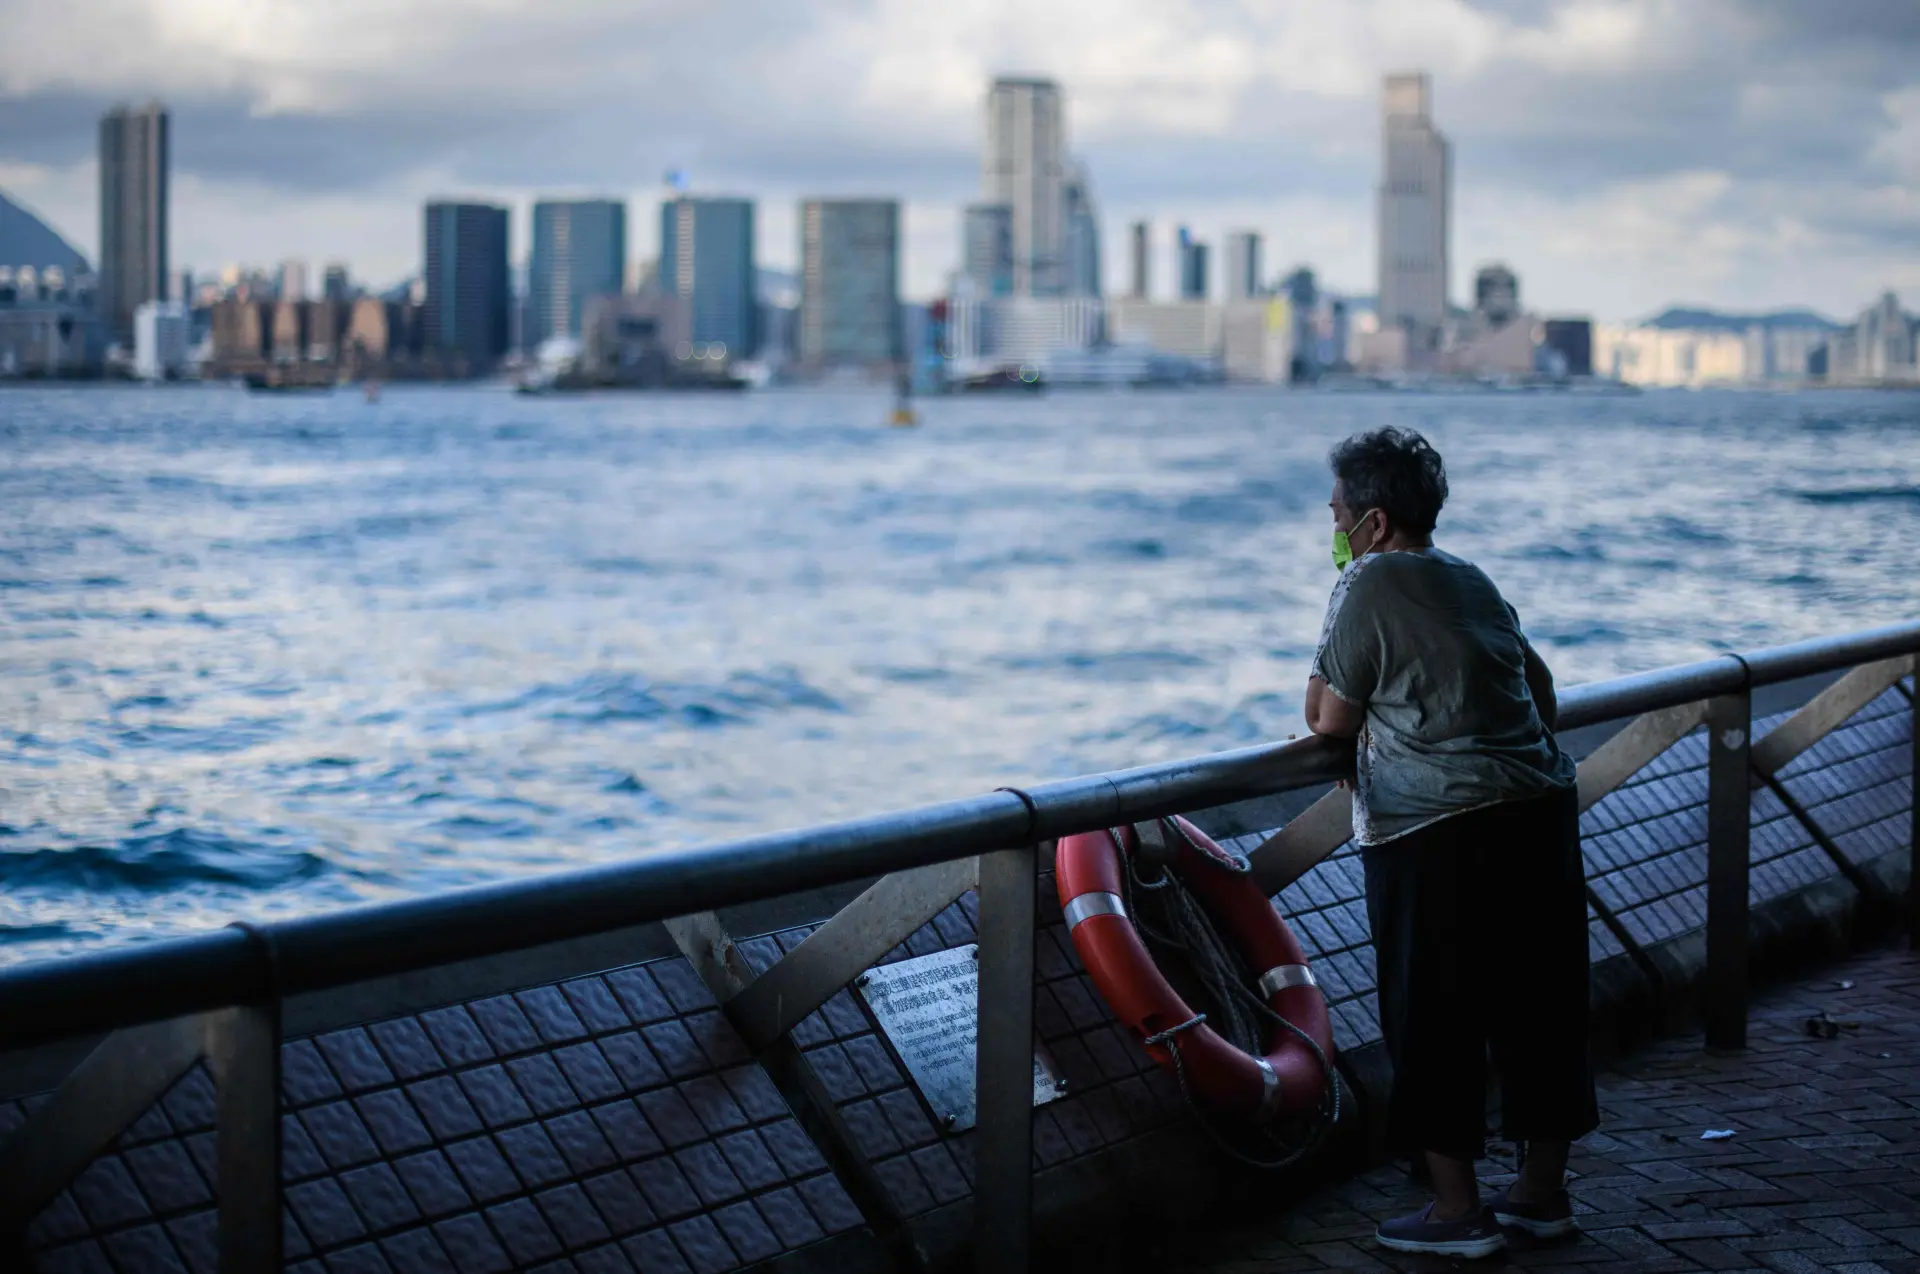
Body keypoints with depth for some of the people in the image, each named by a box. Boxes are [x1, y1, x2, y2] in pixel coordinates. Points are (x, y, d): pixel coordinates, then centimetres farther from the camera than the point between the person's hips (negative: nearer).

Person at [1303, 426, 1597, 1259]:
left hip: (1436, 832, -8)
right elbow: (1539, 684, 26)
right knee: (1539, 1004, 13)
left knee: (1433, 1018, 2)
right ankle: (1542, 1191, 22)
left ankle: (1458, 1210, 6)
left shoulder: (1369, 585, -6)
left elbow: (1328, 721, -5)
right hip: (1540, 809, 8)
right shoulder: (1473, 581, 16)